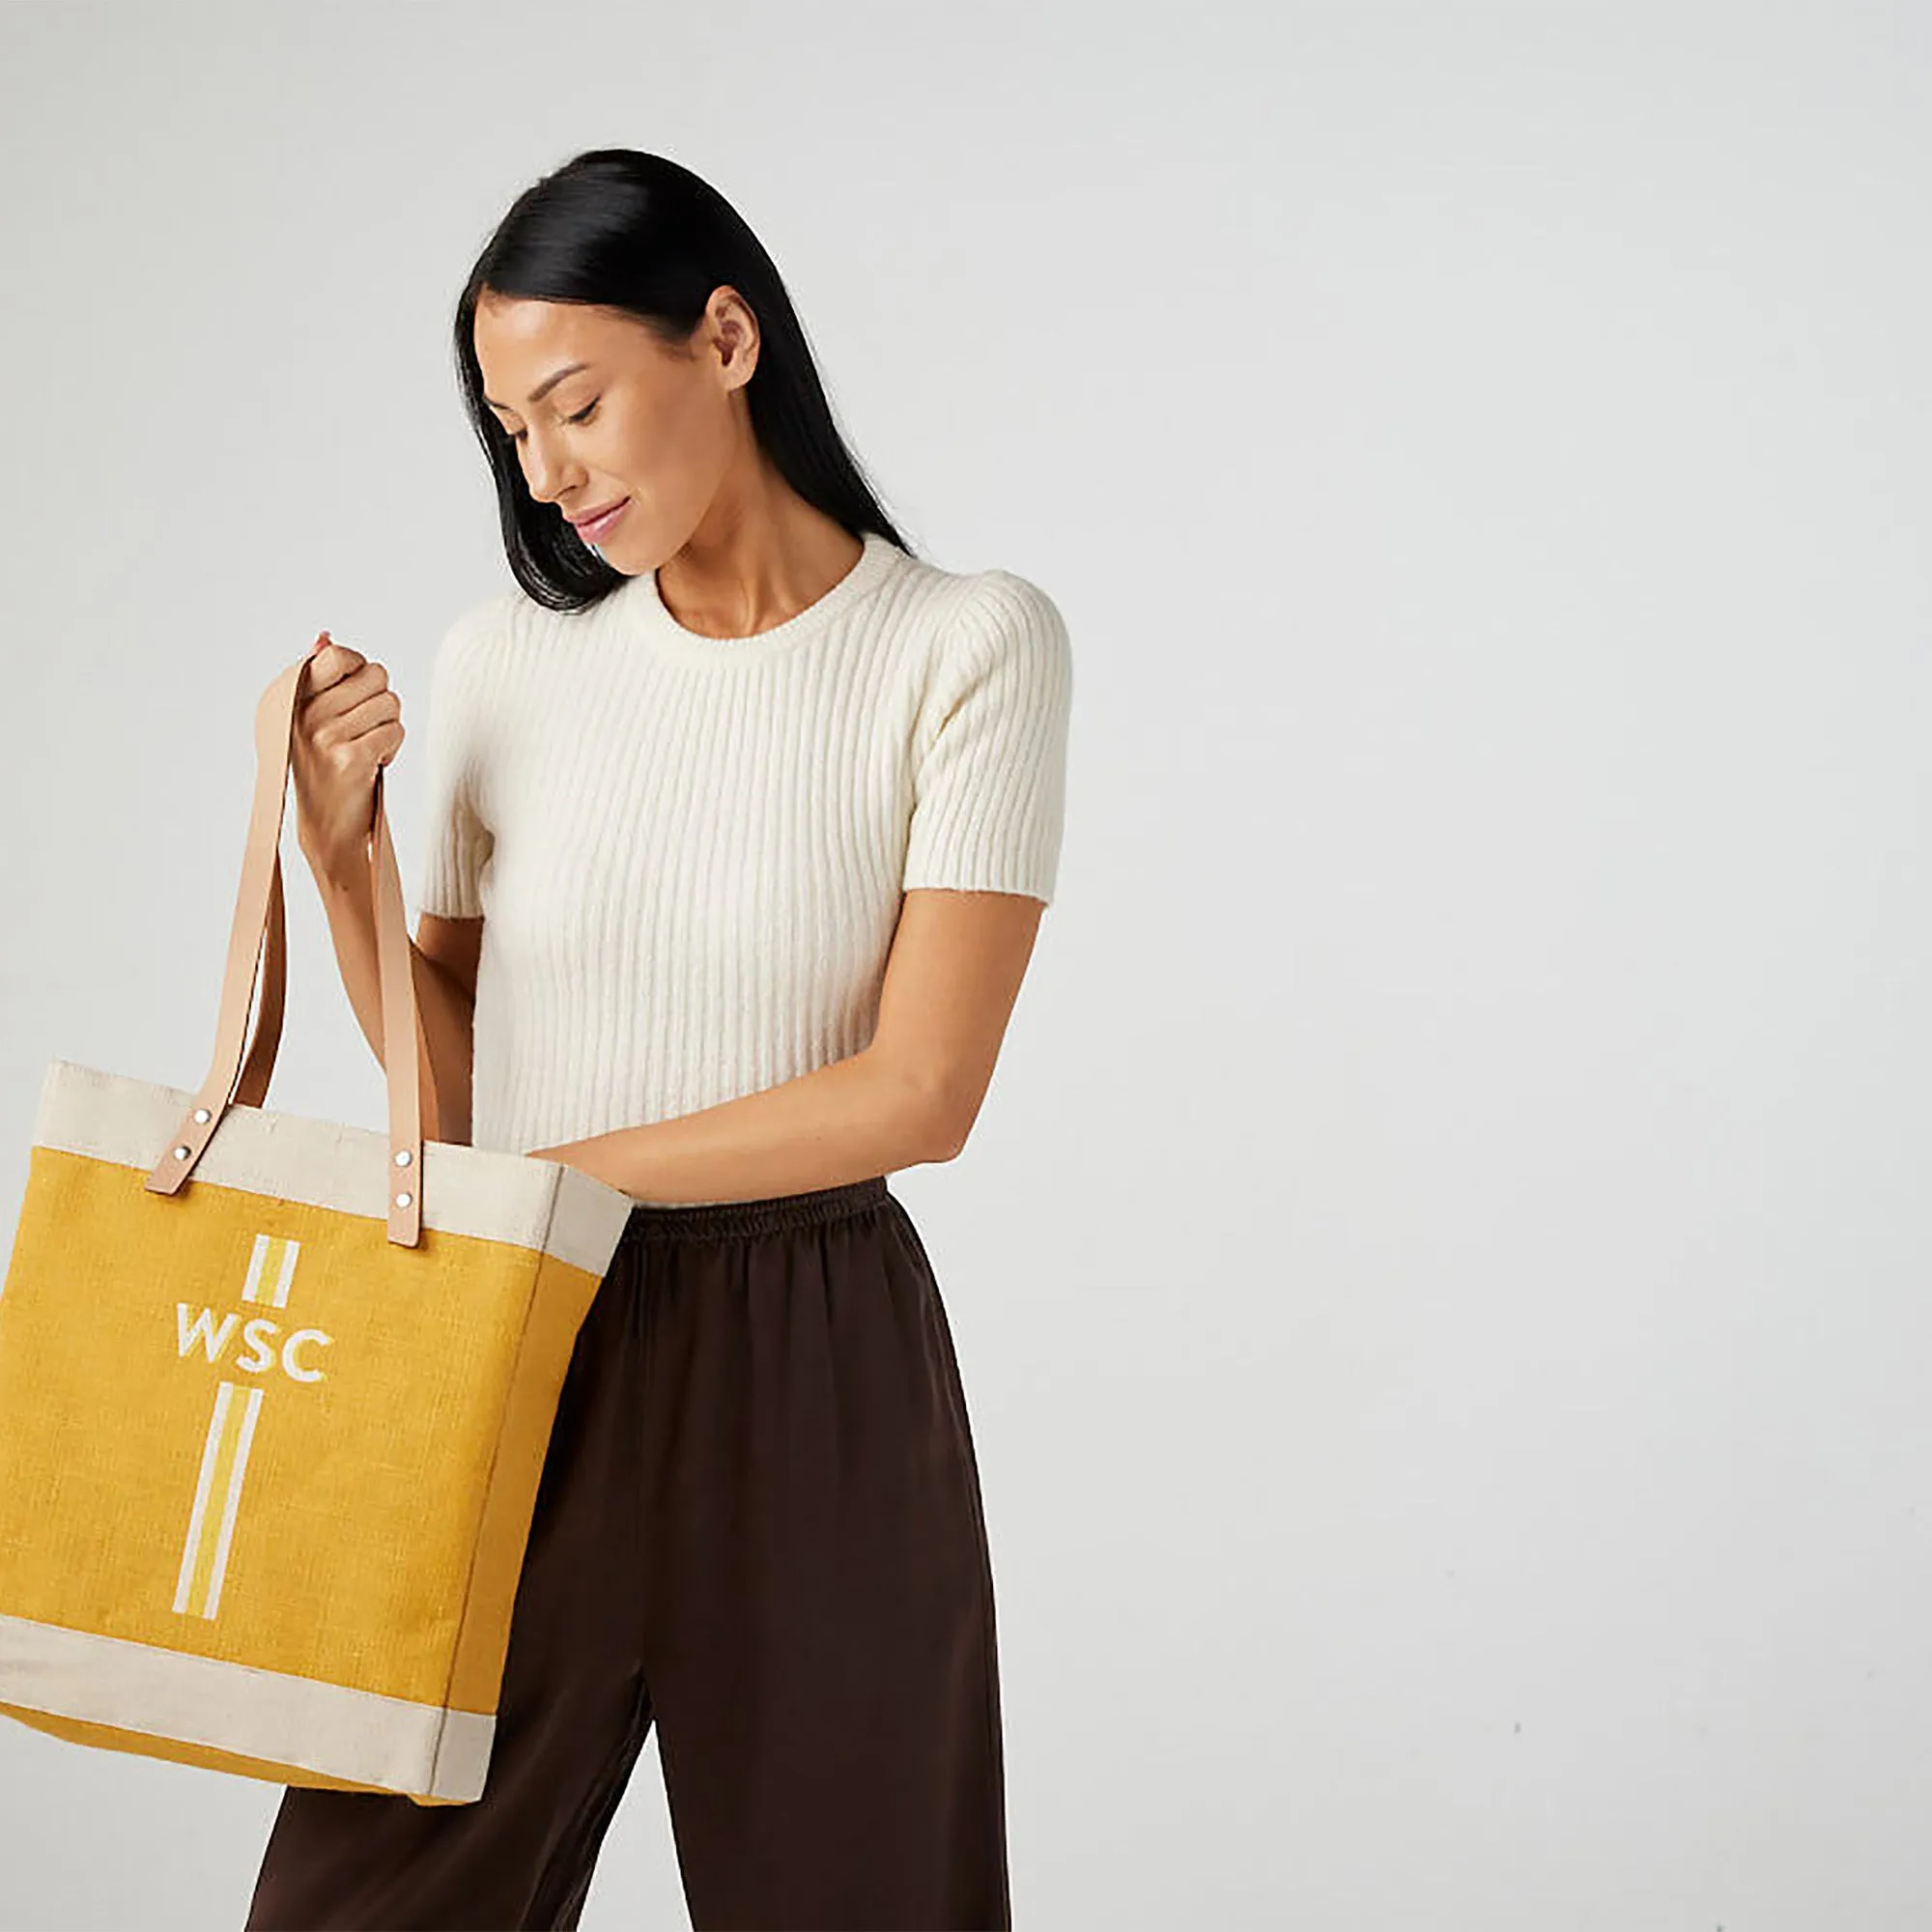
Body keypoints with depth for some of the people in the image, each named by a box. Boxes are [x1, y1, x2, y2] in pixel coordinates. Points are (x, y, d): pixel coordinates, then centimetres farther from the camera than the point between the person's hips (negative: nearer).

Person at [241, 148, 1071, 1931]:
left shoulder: (967, 647, -6)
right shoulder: (502, 665, 5)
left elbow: (920, 1091, -13)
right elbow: (453, 1085, 9)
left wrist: (553, 1171, -14)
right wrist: (341, 857, -6)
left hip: (810, 1375, -3)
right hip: (518, 1354, 3)